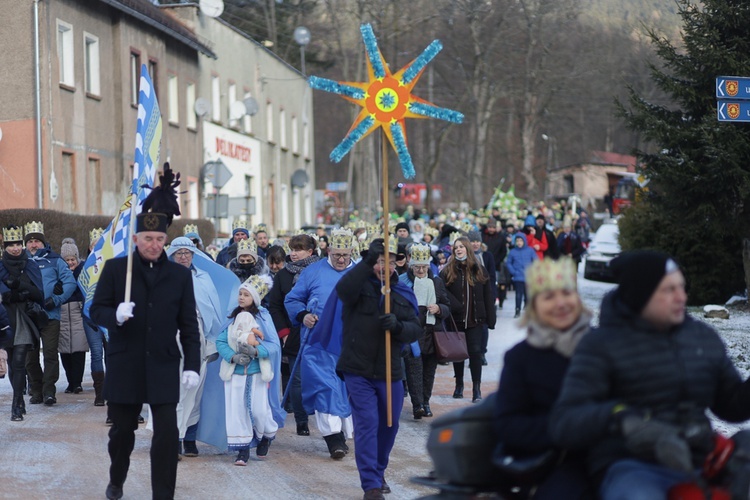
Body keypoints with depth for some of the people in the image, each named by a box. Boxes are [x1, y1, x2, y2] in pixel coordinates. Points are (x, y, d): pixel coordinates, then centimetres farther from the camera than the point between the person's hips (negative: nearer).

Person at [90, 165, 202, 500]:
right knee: (122, 429, 13)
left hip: (164, 368, 0)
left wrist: (192, 365, -4)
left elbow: (188, 324, 4)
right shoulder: (115, 269, 0)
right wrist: (115, 315, -21)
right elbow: (96, 310, 1)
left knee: (167, 434, -7)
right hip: (124, 367, 0)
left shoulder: (180, 275, 3)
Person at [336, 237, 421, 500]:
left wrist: (397, 325, -20)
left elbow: (416, 330, 2)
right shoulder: (360, 284, -3)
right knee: (366, 424, -9)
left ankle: (378, 472, 37)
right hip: (359, 372, -4)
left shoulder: (404, 293, 8)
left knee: (389, 425, 16)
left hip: (390, 372, 5)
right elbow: (343, 290, -27)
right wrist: (368, 263, -35)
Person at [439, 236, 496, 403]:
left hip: (475, 320, -1)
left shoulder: (479, 270, 4)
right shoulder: (448, 271, 1)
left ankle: (476, 388, -3)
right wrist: (454, 306, -24)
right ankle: (459, 385, 25)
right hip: (456, 320, 1)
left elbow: (488, 296, 3)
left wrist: (490, 319, -2)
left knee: (475, 352, -5)